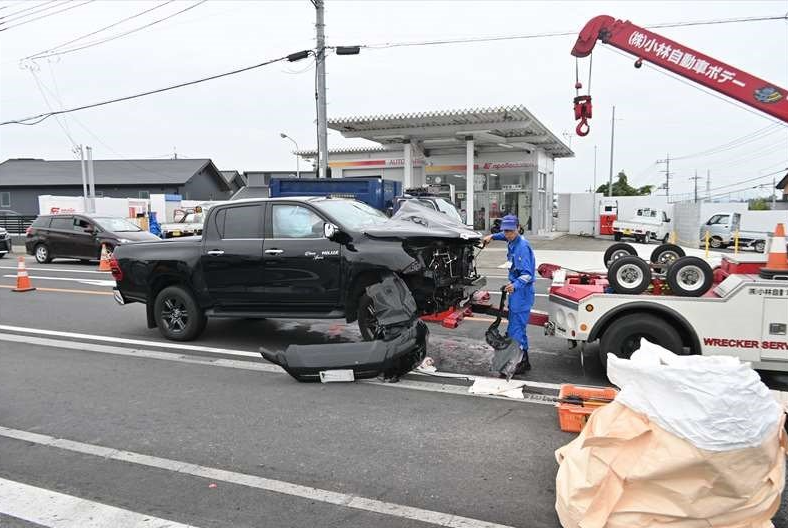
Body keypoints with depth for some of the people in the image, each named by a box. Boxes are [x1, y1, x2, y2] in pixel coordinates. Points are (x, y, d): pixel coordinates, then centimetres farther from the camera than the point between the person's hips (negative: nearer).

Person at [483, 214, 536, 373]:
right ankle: (523, 361, 30)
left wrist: (515, 285, -45)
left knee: (516, 329, -9)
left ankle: (521, 363, -2)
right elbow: (505, 235, 33)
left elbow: (527, 274, -29)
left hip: (522, 292, -10)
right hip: (515, 290, 10)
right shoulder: (513, 241, 5)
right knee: (517, 327, 18)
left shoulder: (522, 246, -22)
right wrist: (492, 236, 20)